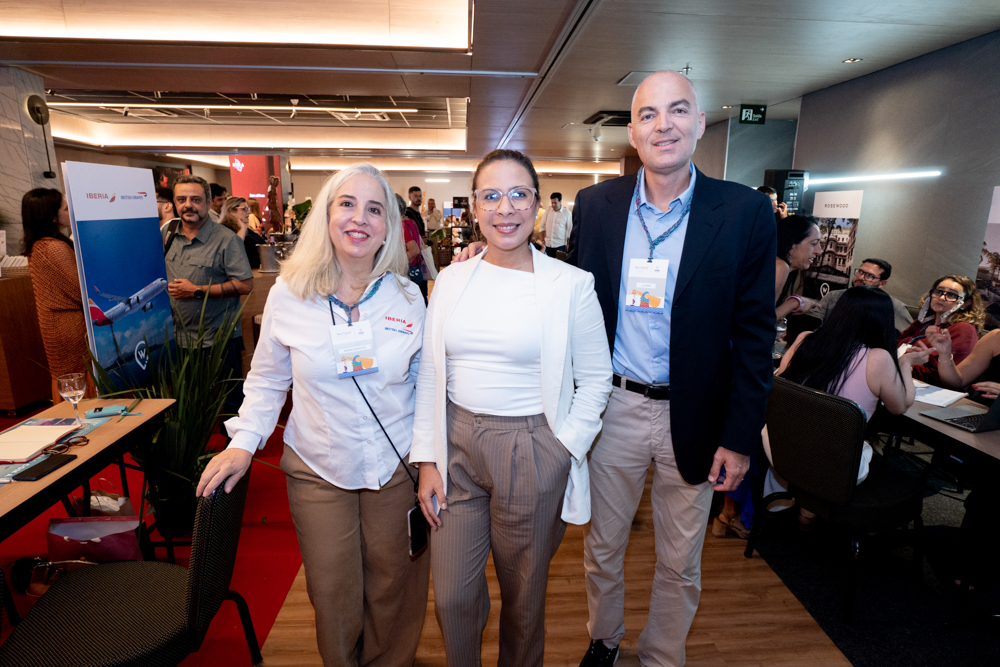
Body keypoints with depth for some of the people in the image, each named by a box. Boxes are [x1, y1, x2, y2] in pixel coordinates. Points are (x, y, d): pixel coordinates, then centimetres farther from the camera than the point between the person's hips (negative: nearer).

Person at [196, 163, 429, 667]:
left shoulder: (407, 296, -5)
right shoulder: (288, 294, -8)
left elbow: (426, 380, 1)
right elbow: (267, 380, 4)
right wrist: (243, 442, -4)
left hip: (397, 467, 1)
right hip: (318, 470, 0)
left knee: (392, 584, 18)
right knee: (333, 594, 15)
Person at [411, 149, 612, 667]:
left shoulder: (571, 285, -7)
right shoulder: (451, 280, 2)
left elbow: (595, 378, 0)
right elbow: (430, 375, 5)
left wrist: (564, 449, -8)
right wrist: (427, 459, 2)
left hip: (532, 453, -2)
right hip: (457, 446, 3)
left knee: (523, 596, 17)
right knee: (451, 595, 14)